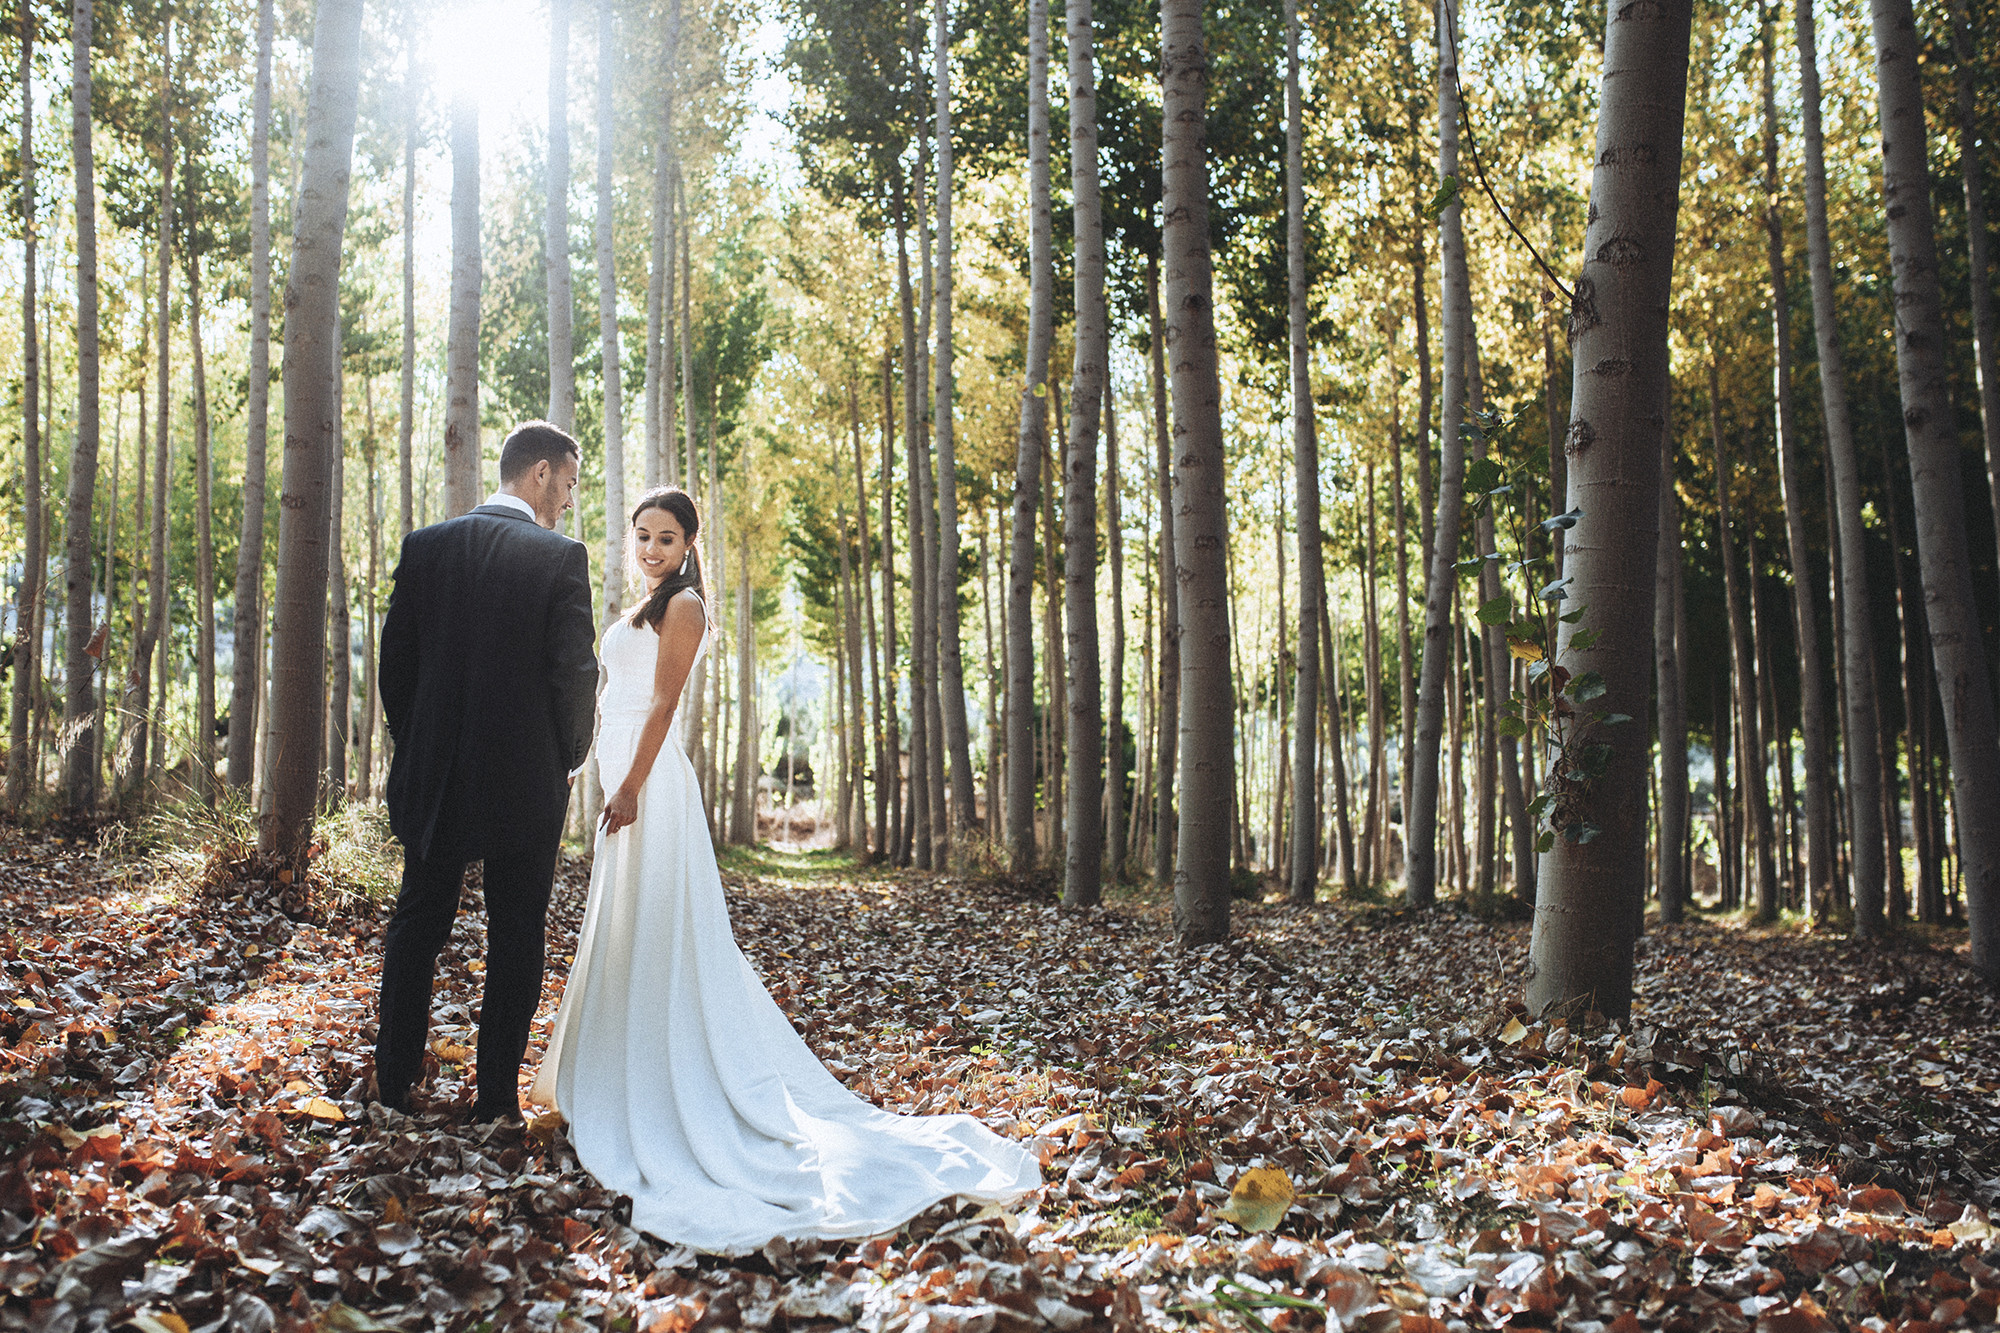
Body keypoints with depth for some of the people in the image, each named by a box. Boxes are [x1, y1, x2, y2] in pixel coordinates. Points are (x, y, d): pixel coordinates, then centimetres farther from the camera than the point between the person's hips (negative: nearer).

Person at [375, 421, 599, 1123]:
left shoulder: (424, 546, 2)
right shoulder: (561, 557, -10)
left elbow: (394, 662, 3)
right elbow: (577, 672, -12)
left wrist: (417, 747, 15)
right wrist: (567, 760, 4)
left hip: (433, 777, 4)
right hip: (526, 782, -3)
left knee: (417, 927, 15)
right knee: (516, 938, 7)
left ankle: (393, 1086, 22)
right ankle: (497, 1098, 11)